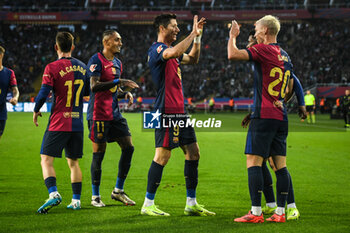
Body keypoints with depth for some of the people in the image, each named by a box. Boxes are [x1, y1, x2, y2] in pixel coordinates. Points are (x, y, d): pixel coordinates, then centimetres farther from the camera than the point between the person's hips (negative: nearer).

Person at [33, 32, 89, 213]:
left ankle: (53, 193, -23)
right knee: (73, 162, 14)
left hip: (58, 123, -5)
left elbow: (43, 94, -15)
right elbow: (87, 92, 21)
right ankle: (76, 200, 13)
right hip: (77, 123, 5)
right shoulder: (82, 67, 9)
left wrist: (36, 111, 2)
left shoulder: (52, 67, -9)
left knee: (46, 160, -4)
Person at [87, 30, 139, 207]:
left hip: (114, 113, 8)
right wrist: (119, 82, -26)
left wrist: (125, 93, 6)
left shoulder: (117, 63, 17)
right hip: (99, 115, -8)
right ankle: (95, 196, 8)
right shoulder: (96, 60, -10)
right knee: (98, 153, -3)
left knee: (128, 148, 2)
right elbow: (94, 86, -22)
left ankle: (118, 191, 13)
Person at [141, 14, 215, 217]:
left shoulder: (168, 50, 19)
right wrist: (193, 34, -23)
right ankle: (148, 205, 0)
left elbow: (193, 59, 32)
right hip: (166, 111, -10)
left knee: (193, 152, 8)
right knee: (163, 155, -8)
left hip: (179, 111, 10)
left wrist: (198, 36, 20)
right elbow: (175, 52, -32)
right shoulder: (157, 49, -10)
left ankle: (191, 204, 13)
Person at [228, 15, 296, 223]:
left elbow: (233, 55, -18)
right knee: (280, 165, 7)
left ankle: (256, 212, -12)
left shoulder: (264, 50, -9)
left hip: (264, 116, -8)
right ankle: (280, 212, 7)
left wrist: (233, 36, -1)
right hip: (281, 117, 8)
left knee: (253, 162, -8)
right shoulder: (285, 56, 17)